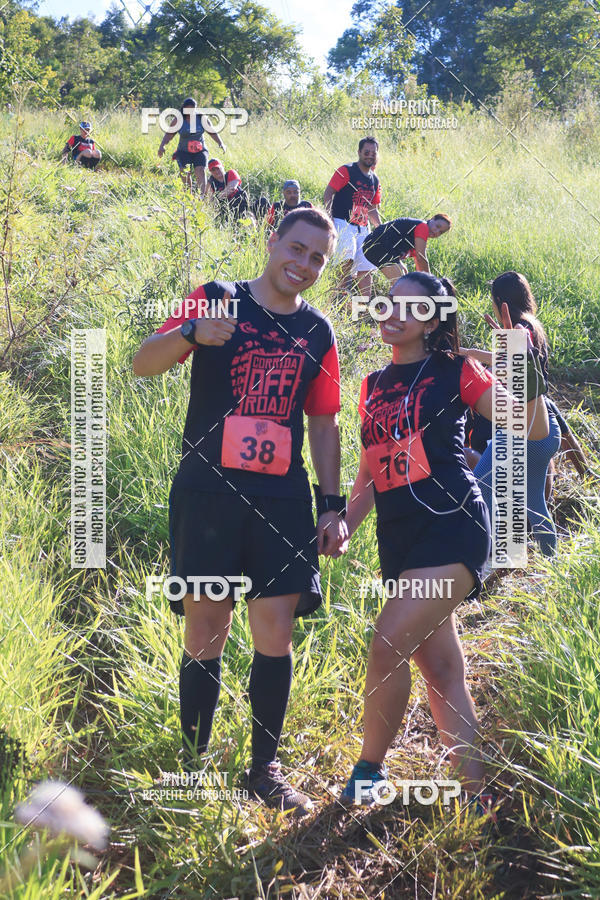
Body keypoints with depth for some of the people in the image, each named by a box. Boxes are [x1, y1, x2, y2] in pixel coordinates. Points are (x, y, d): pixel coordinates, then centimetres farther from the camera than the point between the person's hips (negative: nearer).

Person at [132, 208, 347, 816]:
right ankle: (193, 764, 13)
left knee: (276, 634, 1)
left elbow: (323, 424, 17)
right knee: (205, 635, -1)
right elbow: (143, 364, -7)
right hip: (208, 493, -3)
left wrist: (333, 505, 10)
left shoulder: (317, 333, 13)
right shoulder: (218, 301, 3)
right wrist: (190, 333, -27)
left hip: (283, 500, 3)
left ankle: (264, 768, 14)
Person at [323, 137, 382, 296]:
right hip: (343, 223, -7)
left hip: (362, 228, 7)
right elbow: (328, 193, -9)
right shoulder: (346, 171, -3)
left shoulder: (375, 181, 18)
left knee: (366, 268, 3)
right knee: (347, 257, -28)